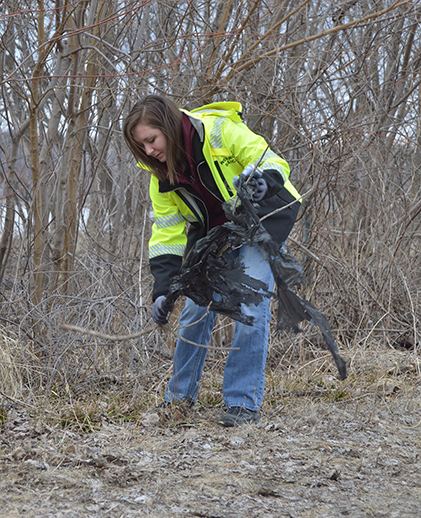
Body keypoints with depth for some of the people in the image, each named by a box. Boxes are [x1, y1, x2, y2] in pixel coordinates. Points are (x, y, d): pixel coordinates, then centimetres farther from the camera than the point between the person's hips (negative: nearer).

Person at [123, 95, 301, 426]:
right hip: (214, 231, 5)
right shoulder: (161, 176, -7)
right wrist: (163, 290, -15)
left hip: (261, 219, -5)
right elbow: (167, 235, -5)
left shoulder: (220, 131, -26)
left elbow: (272, 162, -22)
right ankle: (180, 396, 15)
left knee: (251, 308, -16)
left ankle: (244, 402, -7)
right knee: (196, 306, -1)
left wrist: (264, 182, -46)